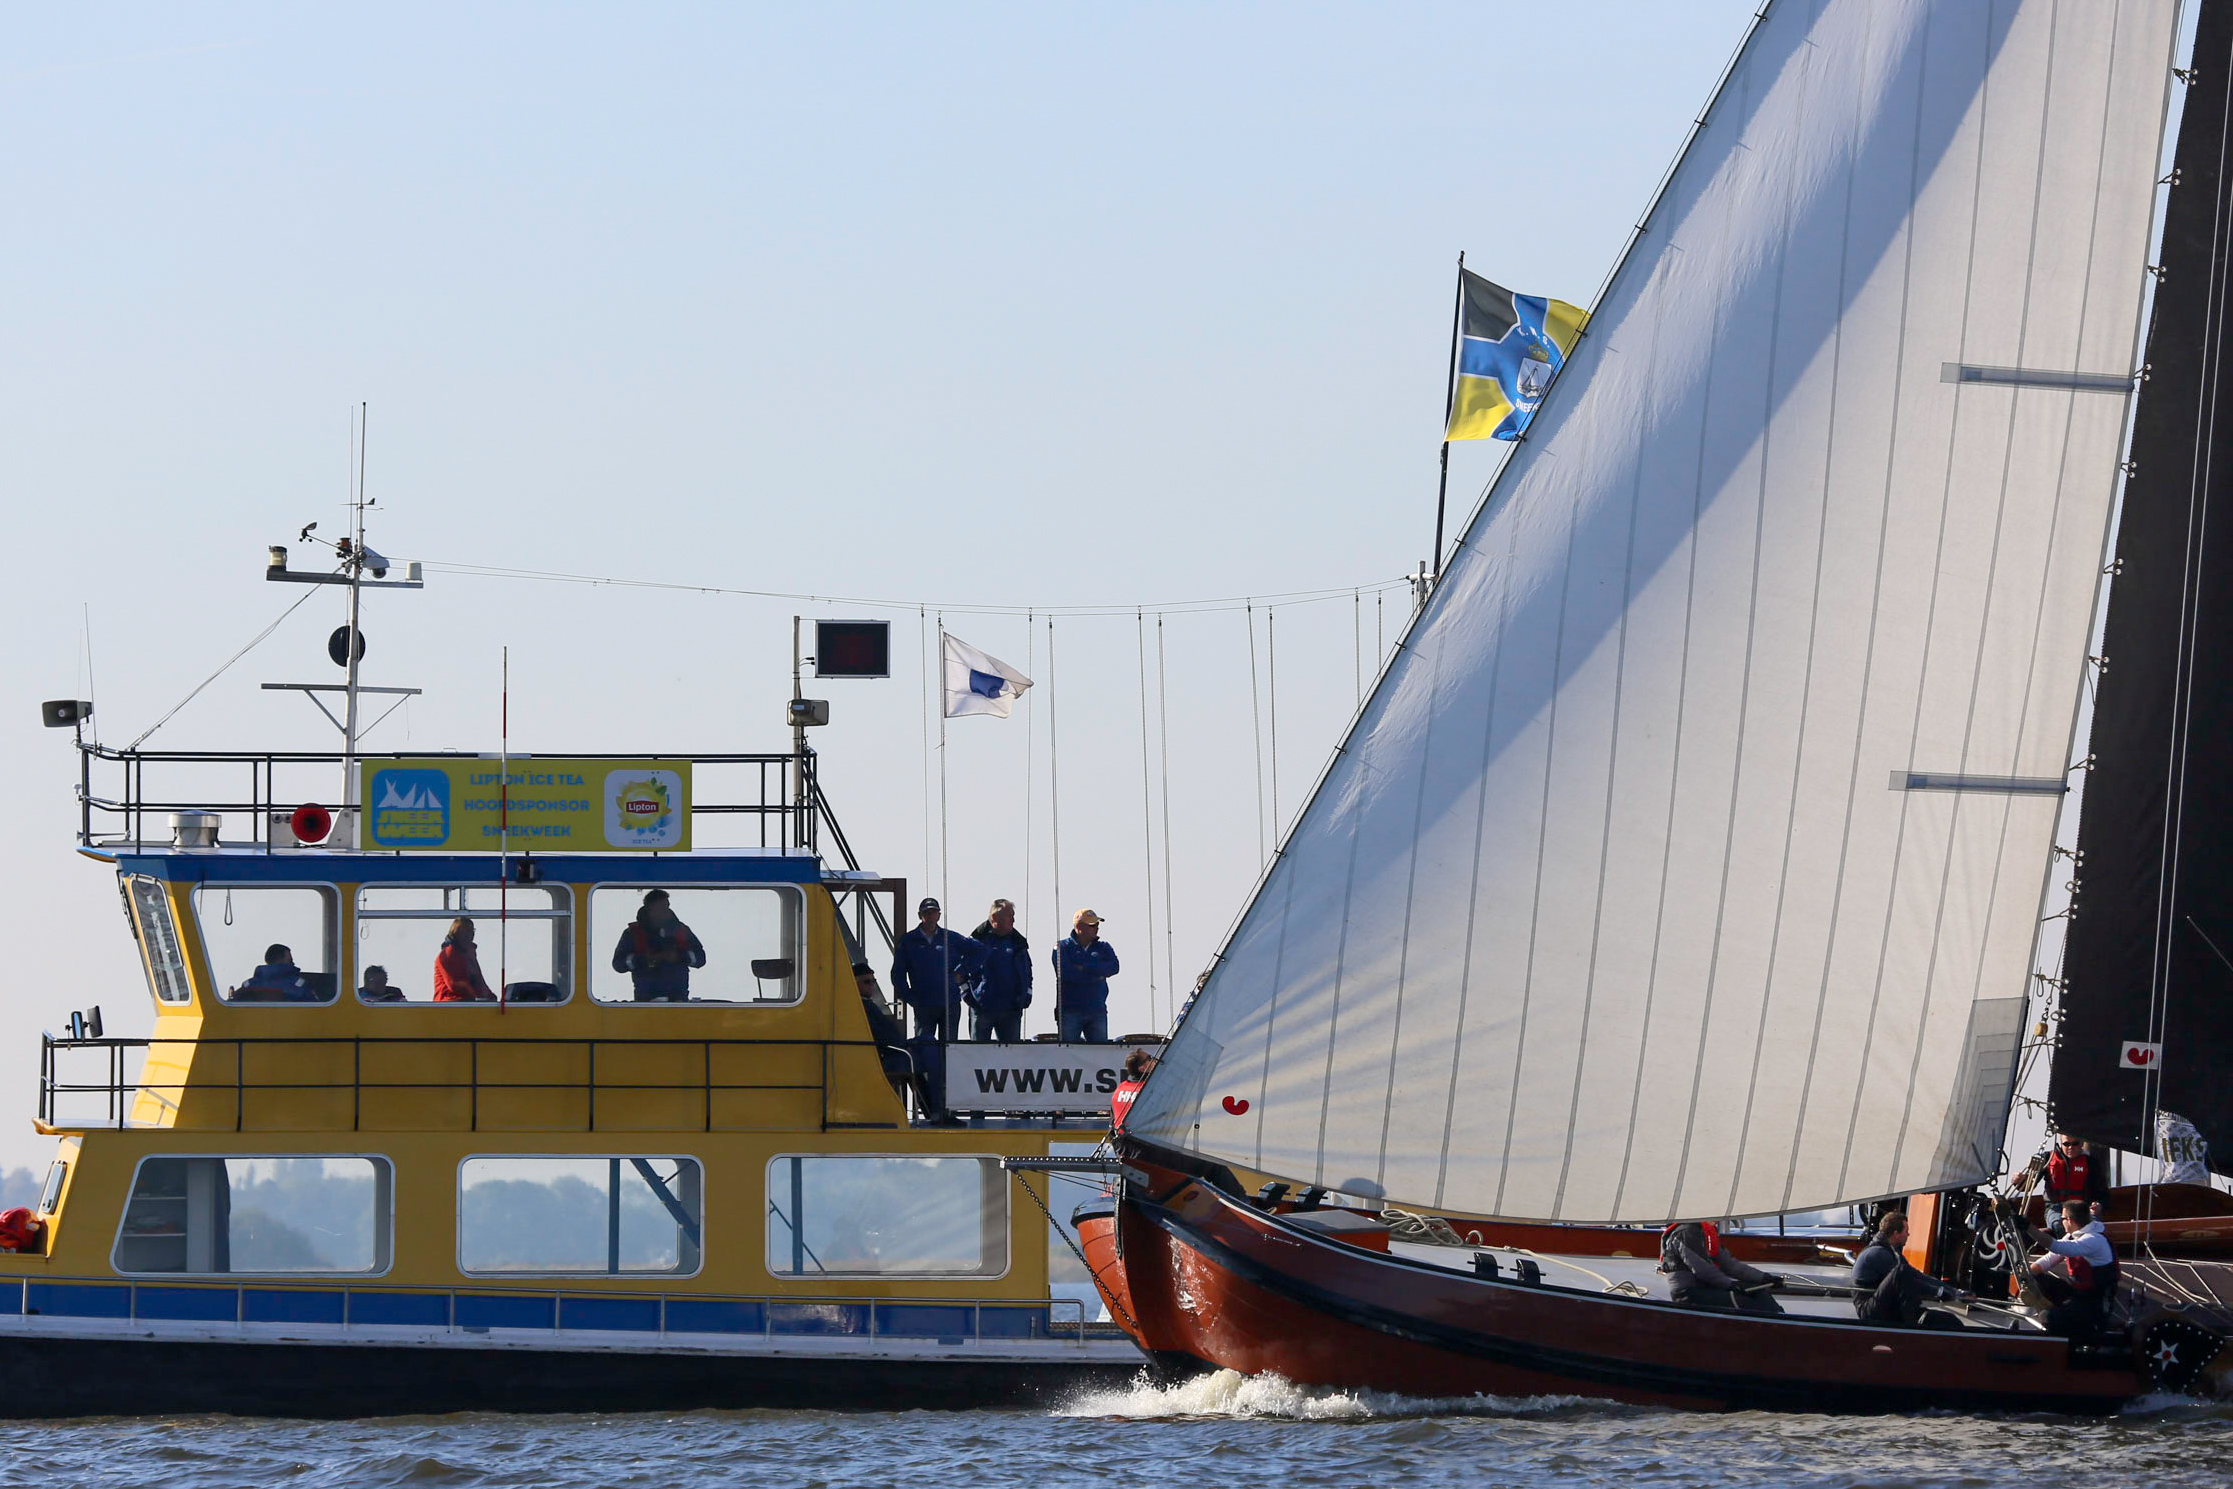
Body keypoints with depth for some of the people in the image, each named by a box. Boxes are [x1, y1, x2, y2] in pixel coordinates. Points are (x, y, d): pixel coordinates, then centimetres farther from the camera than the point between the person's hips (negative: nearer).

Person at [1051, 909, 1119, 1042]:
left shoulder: (1103, 947, 14)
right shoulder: (1062, 947, 3)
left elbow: (1113, 967, -5)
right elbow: (1064, 972, -13)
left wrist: (1085, 967, -12)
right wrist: (1096, 975, -6)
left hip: (1097, 1011, 3)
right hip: (1070, 1011, -3)